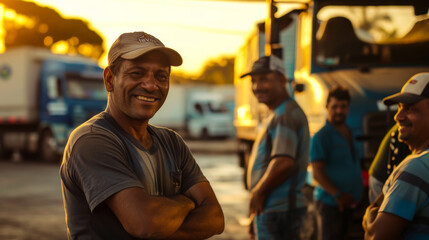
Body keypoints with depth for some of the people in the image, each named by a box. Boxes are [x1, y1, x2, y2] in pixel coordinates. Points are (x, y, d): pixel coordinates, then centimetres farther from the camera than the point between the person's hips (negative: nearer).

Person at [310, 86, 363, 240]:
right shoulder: (321, 136, -11)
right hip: (330, 202, -8)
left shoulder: (348, 133, 15)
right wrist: (338, 195, -24)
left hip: (348, 202, 8)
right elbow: (317, 173, -17)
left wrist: (353, 197, 16)